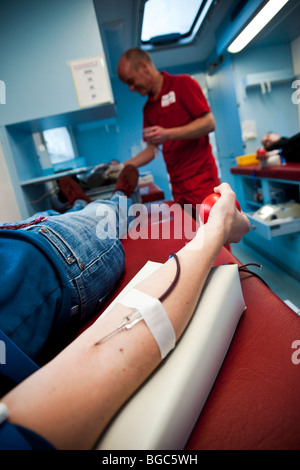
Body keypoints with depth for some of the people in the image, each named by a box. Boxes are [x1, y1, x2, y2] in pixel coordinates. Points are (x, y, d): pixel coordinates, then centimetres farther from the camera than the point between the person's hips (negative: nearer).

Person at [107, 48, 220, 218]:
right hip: (177, 186, 6)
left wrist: (168, 134, -18)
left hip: (201, 179, -6)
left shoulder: (182, 84, 0)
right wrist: (123, 167, 9)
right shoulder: (148, 108, 18)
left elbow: (209, 123, -9)